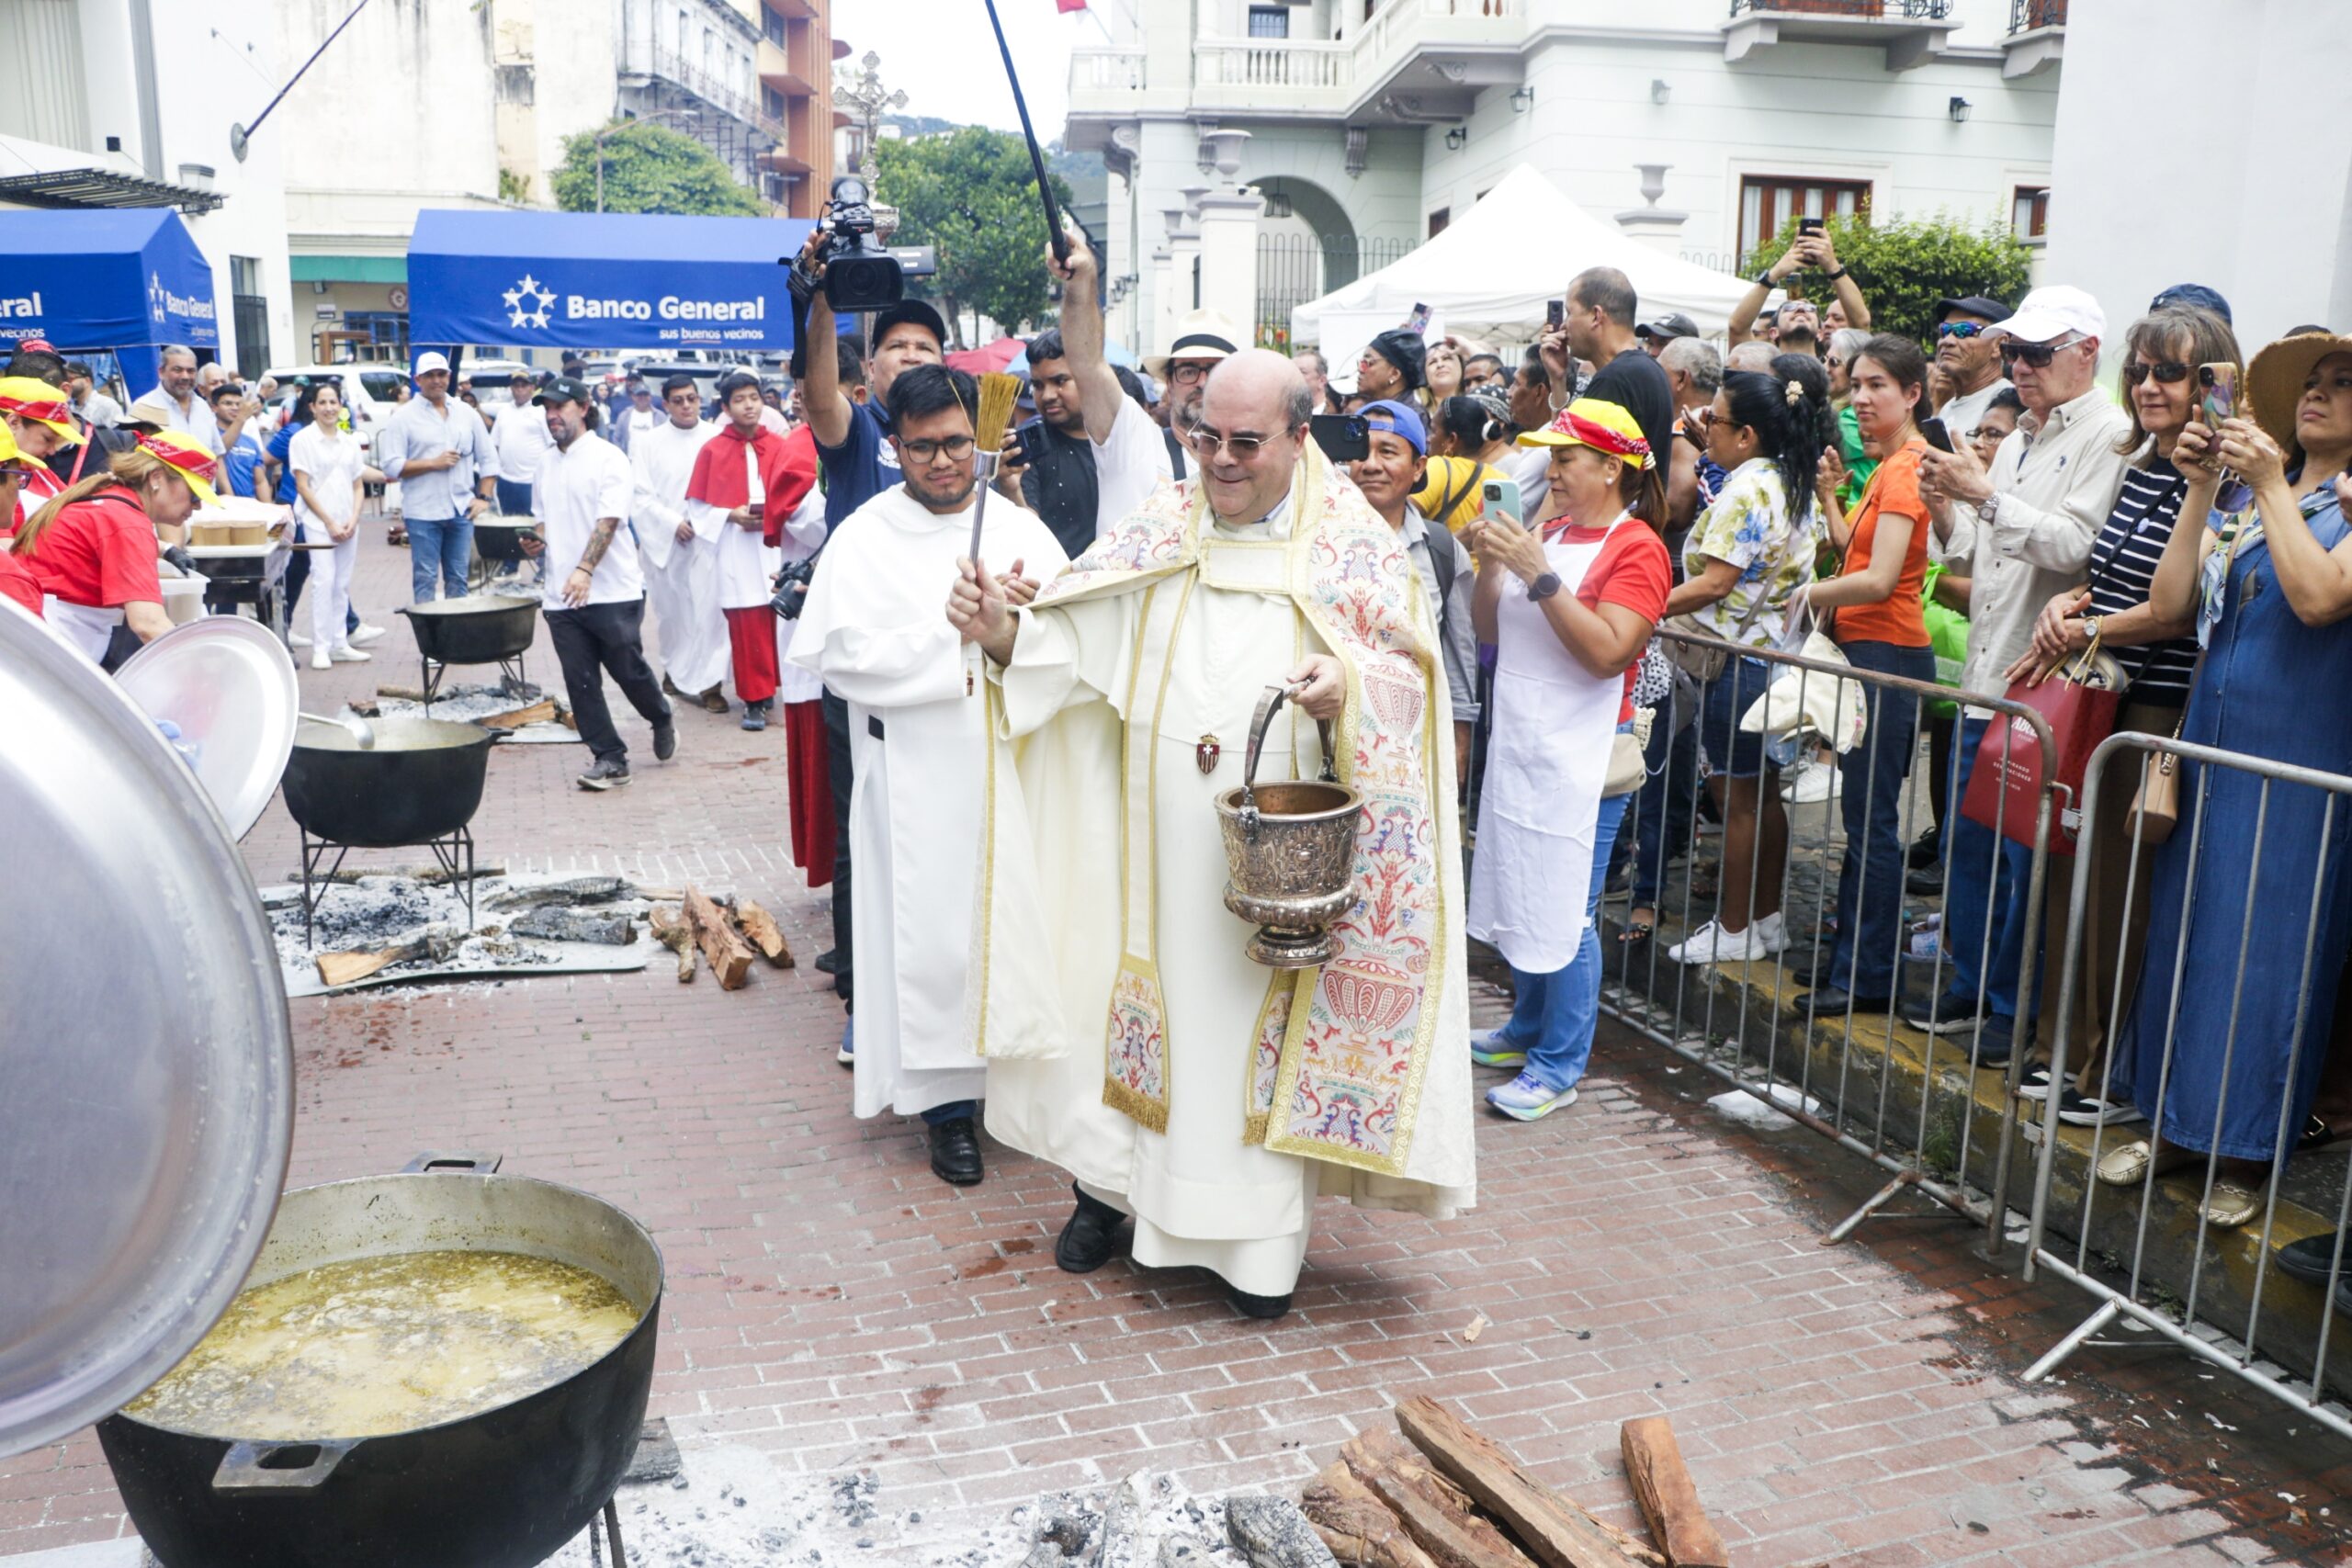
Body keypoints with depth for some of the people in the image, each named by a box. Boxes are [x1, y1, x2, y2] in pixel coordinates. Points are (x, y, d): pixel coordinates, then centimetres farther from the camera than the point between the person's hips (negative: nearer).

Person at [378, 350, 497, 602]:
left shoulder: (467, 414, 12)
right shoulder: (403, 417, 0)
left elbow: (488, 458, 14)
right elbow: (391, 464, -6)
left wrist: (484, 497, 4)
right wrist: (433, 463, -13)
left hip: (462, 510, 4)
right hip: (423, 513, -3)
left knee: (458, 578, 9)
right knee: (425, 579, -1)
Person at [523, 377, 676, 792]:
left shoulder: (607, 458, -8)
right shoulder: (546, 464, 13)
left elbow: (609, 520, -18)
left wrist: (585, 569, -29)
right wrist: (538, 540, 1)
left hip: (613, 591, -6)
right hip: (562, 595, 6)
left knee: (629, 671, 2)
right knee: (580, 682, 3)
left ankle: (662, 720, 31)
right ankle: (609, 758, 10)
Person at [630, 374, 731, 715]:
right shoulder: (648, 443, 4)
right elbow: (640, 495, 0)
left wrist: (705, 521, -16)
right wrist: (672, 522, -11)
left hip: (708, 539, -1)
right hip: (664, 542, 1)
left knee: (708, 610, -7)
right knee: (671, 610, 11)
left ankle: (708, 681, -5)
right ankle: (675, 671, 26)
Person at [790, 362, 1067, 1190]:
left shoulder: (1021, 528, 9)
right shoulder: (865, 539, 0)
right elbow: (844, 656, -13)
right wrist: (961, 633, -13)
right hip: (922, 777, -2)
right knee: (935, 930, 1)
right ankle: (949, 1104, 13)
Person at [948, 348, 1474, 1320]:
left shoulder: (1353, 542, 0)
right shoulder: (1161, 528, 6)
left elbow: (1412, 669, -6)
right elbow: (1071, 636, -2)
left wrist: (1350, 685, -27)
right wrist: (1003, 633, -22)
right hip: (1157, 841, 2)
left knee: (1264, 1013, 6)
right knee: (1150, 1001, 10)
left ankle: (1260, 1240, 21)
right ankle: (1113, 1183, 30)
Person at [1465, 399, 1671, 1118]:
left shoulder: (1636, 548, -9)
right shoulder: (1547, 531, 12)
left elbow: (1607, 652, -21)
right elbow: (1491, 632, 14)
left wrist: (1538, 574, -22)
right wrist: (1492, 564, -3)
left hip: (1579, 758, -7)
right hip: (1517, 743, 8)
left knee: (1564, 915, -3)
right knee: (1514, 899, 16)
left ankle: (1559, 1065, 8)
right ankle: (1529, 1026, 33)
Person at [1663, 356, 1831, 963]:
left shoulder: (1747, 490, -18)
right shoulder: (1792, 484, 12)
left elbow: (1715, 583, -22)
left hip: (1740, 659, -10)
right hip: (1774, 655, 10)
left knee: (1737, 798, -2)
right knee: (1763, 794, 16)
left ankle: (1734, 931, 7)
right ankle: (1766, 919, 24)